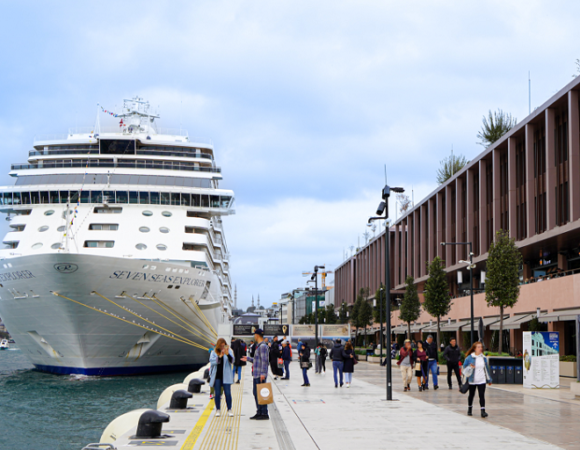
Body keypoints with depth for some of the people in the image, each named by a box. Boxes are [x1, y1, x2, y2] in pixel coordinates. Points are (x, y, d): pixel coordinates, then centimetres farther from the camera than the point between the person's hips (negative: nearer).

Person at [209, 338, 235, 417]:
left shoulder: (229, 351, 5)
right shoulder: (214, 352, 7)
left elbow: (231, 361, -9)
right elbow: (212, 361, -8)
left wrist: (227, 354, -27)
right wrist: (219, 356, -22)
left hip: (226, 376, -1)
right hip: (216, 376, 1)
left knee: (228, 393, -5)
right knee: (217, 394, 3)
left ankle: (229, 410, 1)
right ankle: (217, 410, 11)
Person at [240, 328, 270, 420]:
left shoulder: (263, 346, -14)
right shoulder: (258, 346, 17)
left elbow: (264, 360, -20)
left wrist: (263, 373, -24)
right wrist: (248, 358, 34)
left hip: (260, 375, -10)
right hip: (256, 375, 10)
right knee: (256, 393, 14)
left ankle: (264, 414, -6)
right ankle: (259, 413, 20)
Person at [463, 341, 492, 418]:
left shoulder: (484, 358, 5)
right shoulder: (469, 358, -8)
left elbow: (487, 369, 14)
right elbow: (464, 369, -3)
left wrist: (489, 380, 16)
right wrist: (470, 368, -25)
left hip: (481, 381, 2)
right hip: (472, 381, -2)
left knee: (482, 395, -8)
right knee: (471, 395, 12)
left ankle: (483, 411, -10)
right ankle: (469, 410, 30)